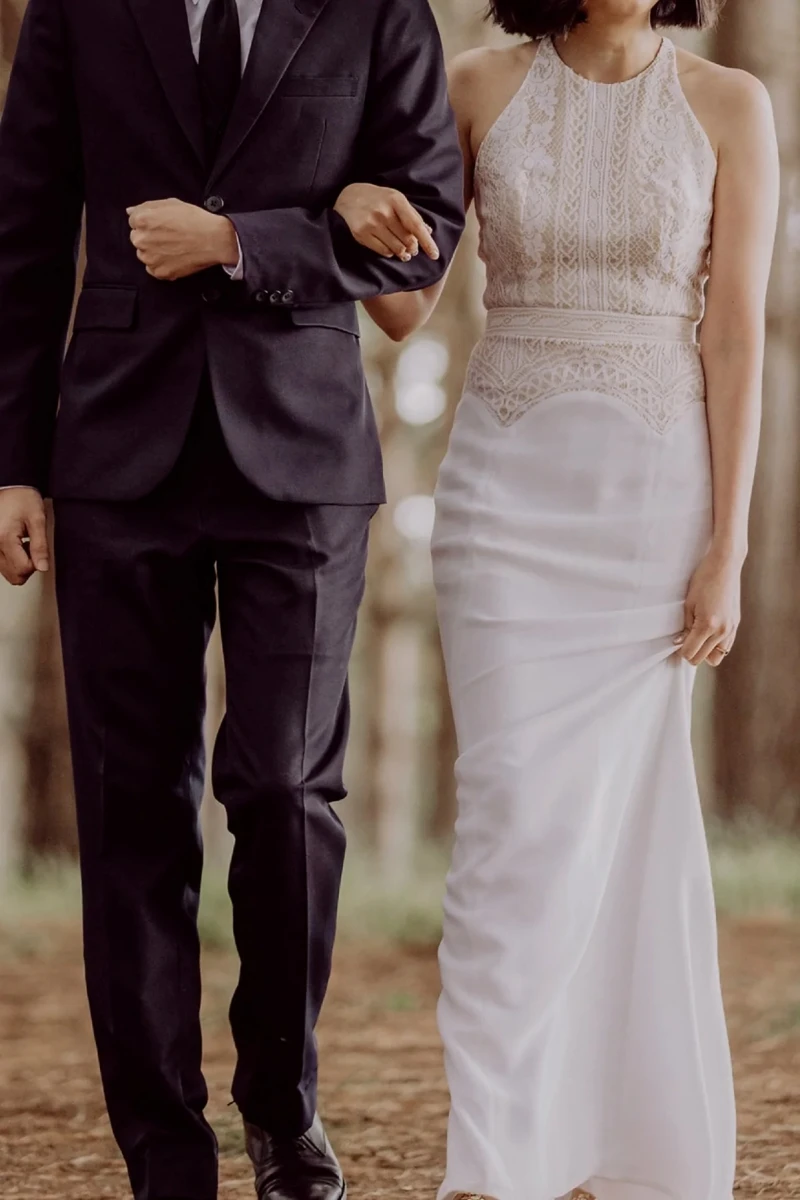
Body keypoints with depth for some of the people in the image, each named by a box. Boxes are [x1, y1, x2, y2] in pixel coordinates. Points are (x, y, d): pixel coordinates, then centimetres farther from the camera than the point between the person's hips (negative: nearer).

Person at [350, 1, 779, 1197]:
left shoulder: (730, 107, -1)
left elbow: (737, 338, -4)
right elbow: (404, 304, 4)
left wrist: (727, 551, -9)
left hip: (655, 496, 0)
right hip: (510, 489, 0)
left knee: (617, 821, 2)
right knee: (520, 820, -10)